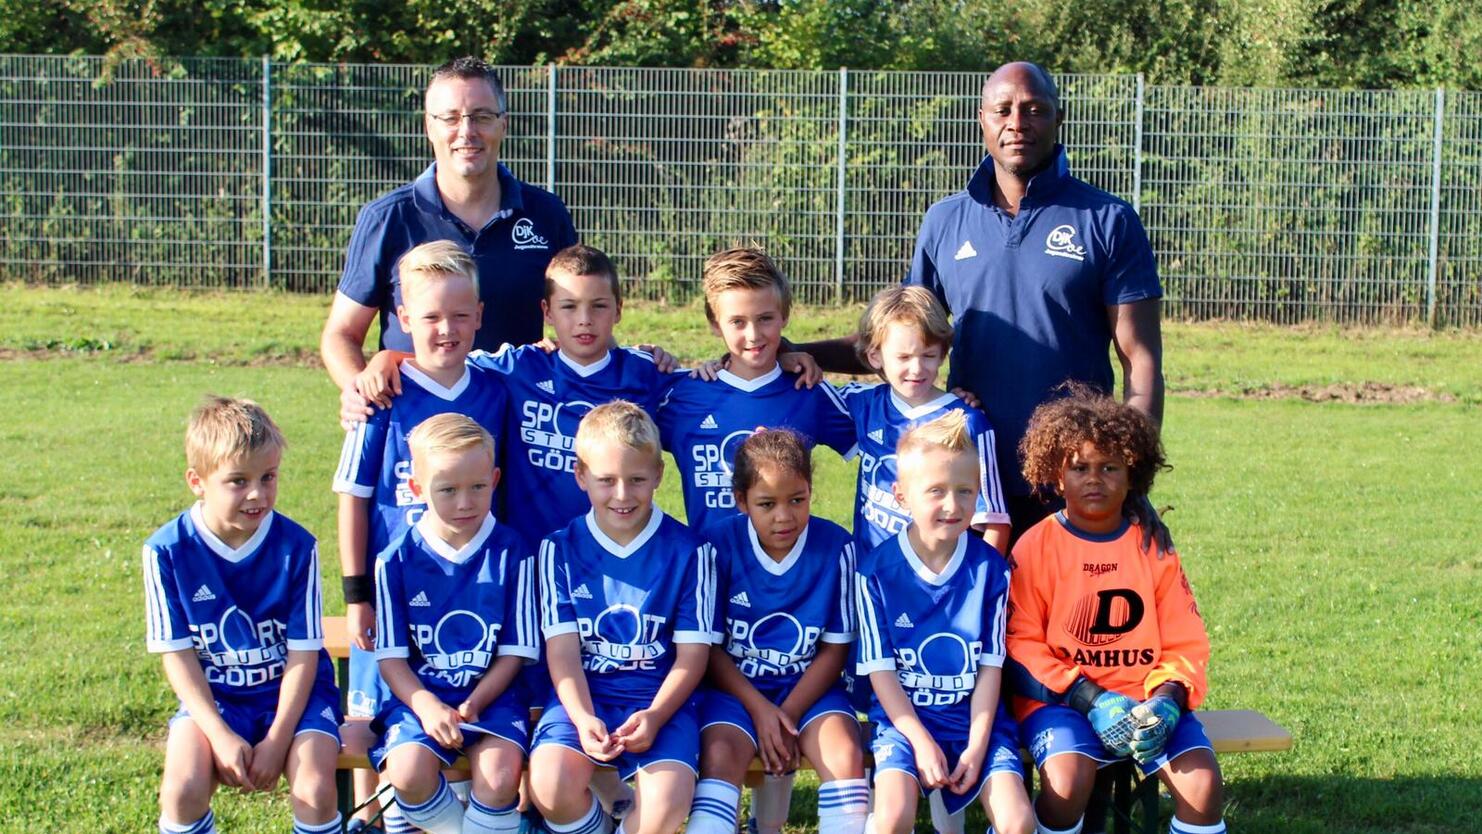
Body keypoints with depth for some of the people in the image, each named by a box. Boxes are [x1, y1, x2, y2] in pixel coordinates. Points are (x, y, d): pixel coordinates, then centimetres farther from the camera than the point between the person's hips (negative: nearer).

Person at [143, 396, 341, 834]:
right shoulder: (167, 551, -10)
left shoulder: (296, 547, -12)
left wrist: (277, 739, -15)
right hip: (213, 698, 1)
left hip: (293, 694, 0)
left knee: (314, 790, -25)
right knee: (183, 788, -26)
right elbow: (178, 654, -6)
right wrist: (221, 735, -15)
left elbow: (303, 652, -7)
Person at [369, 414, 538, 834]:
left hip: (491, 694, -1)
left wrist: (473, 704, -14)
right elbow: (391, 656, 0)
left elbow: (515, 651, 1)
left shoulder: (511, 553, -2)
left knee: (500, 773, -29)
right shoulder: (397, 559, -1)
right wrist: (426, 705, -18)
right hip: (420, 695, 1)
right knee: (408, 772, -27)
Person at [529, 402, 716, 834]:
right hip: (582, 697, 1)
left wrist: (654, 715, -17)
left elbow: (692, 654, 0)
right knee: (550, 786, -28)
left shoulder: (688, 551, 1)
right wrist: (583, 719, -20)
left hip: (661, 700, -1)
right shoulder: (560, 549, 4)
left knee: (669, 799, -29)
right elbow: (562, 650, -2)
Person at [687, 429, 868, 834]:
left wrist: (789, 714, -12)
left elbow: (835, 648, -2)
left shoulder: (836, 547, -8)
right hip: (736, 686, -1)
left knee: (845, 753, -25)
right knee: (720, 755, -28)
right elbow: (708, 645, -2)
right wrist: (759, 709, -13)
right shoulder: (719, 544, -8)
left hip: (809, 688, 1)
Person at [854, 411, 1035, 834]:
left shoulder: (990, 568, -2)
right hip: (904, 720, -2)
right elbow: (880, 669, -5)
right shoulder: (877, 571, -7)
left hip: (976, 720, 2)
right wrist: (921, 742, -13)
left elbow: (990, 664, 0)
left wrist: (977, 745, -9)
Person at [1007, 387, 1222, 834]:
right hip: (1062, 697, -3)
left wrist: (1166, 700, -15)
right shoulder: (1036, 547, -2)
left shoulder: (1154, 547, 6)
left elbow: (1185, 644, 6)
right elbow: (1021, 644, -5)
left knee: (1203, 784, -20)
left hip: (1146, 698, 3)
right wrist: (1090, 698, -16)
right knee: (1067, 780, -31)